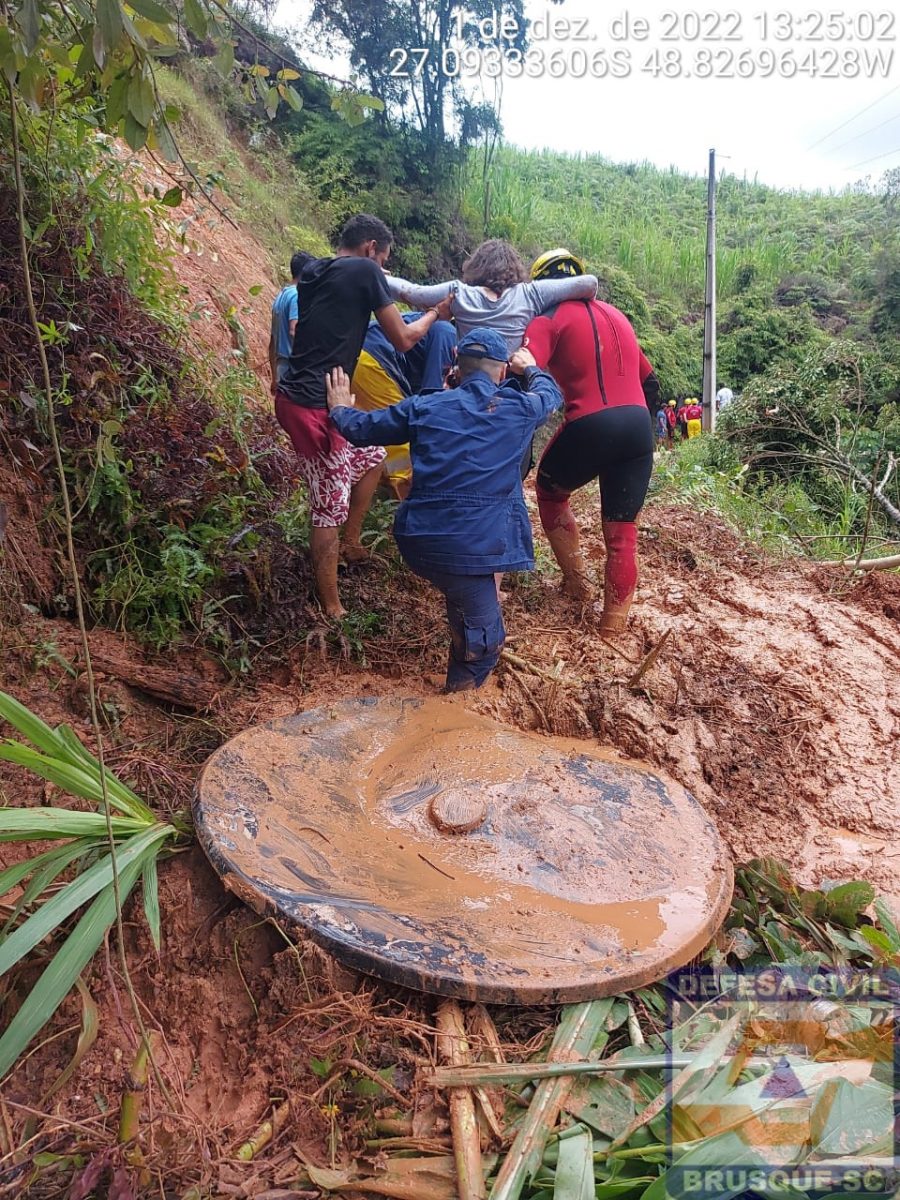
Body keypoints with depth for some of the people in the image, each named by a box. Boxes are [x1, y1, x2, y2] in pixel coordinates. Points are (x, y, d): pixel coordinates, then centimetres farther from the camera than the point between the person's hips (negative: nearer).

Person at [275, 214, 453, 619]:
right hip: (315, 405, -9)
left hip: (297, 396, 9)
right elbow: (402, 340, -3)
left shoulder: (313, 271, 13)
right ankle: (331, 609, 8)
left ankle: (351, 543, 33)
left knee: (372, 454, 25)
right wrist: (435, 314, 17)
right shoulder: (365, 271, -7)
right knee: (331, 504, -1)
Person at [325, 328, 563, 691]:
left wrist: (340, 410, 42)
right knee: (484, 640, 10)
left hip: (419, 539, 5)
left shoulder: (423, 407, 10)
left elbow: (360, 429, 20)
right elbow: (551, 393, 31)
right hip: (473, 546, -5)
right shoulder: (520, 408, 6)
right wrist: (530, 368, 51)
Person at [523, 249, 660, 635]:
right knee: (621, 530, 12)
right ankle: (615, 619, 16)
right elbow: (650, 382, 25)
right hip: (639, 427, 5)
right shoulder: (617, 315, 21)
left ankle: (576, 582, 26)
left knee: (550, 492, 24)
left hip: (588, 429, -5)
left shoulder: (549, 320, 1)